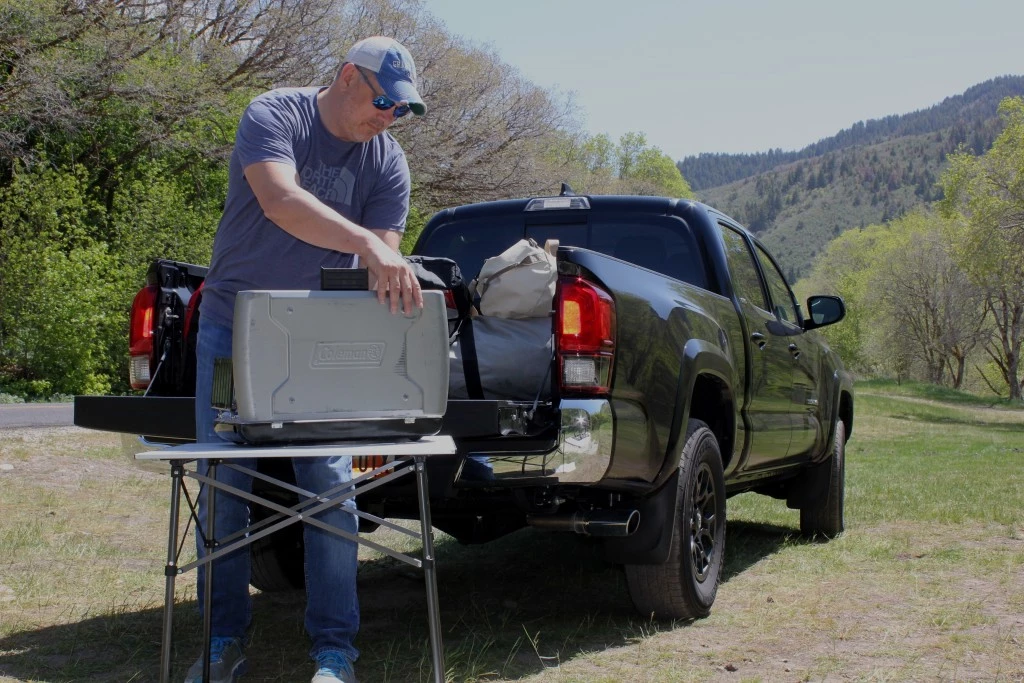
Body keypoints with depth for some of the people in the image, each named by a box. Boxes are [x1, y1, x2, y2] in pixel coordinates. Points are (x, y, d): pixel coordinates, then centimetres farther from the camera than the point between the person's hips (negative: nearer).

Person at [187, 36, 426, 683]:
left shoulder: (389, 162, -2)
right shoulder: (274, 115, -11)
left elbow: (384, 256, -9)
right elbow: (279, 200, -31)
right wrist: (366, 243, -44)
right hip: (233, 327, -1)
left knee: (331, 487, -5)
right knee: (222, 484, 2)